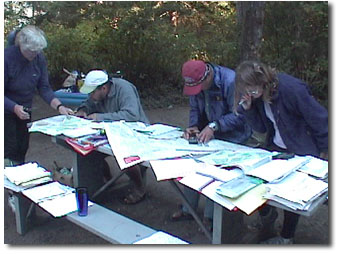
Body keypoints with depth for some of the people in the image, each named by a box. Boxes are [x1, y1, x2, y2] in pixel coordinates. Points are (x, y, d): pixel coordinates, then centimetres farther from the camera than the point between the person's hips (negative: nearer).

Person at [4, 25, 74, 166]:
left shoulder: (39, 58, -10)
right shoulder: (7, 57, -24)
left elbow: (44, 88, -5)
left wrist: (59, 106, -19)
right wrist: (15, 108, -35)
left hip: (25, 110, 5)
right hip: (7, 110, -4)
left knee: (22, 148, 11)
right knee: (10, 150, -5)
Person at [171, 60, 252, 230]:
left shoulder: (230, 81, -27)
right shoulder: (195, 84, -4)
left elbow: (239, 116, -24)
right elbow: (195, 110, 6)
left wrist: (214, 126, -31)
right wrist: (193, 126, -13)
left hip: (232, 138, -6)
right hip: (208, 134, 7)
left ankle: (210, 217, 11)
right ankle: (188, 209, 26)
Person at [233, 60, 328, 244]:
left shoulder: (291, 89, -29)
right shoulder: (257, 95, -6)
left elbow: (320, 120, -19)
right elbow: (261, 128, -1)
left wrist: (324, 150, -9)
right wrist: (247, 109, -18)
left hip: (301, 152, -6)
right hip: (275, 147, 6)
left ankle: (286, 238, 30)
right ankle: (266, 214, 35)